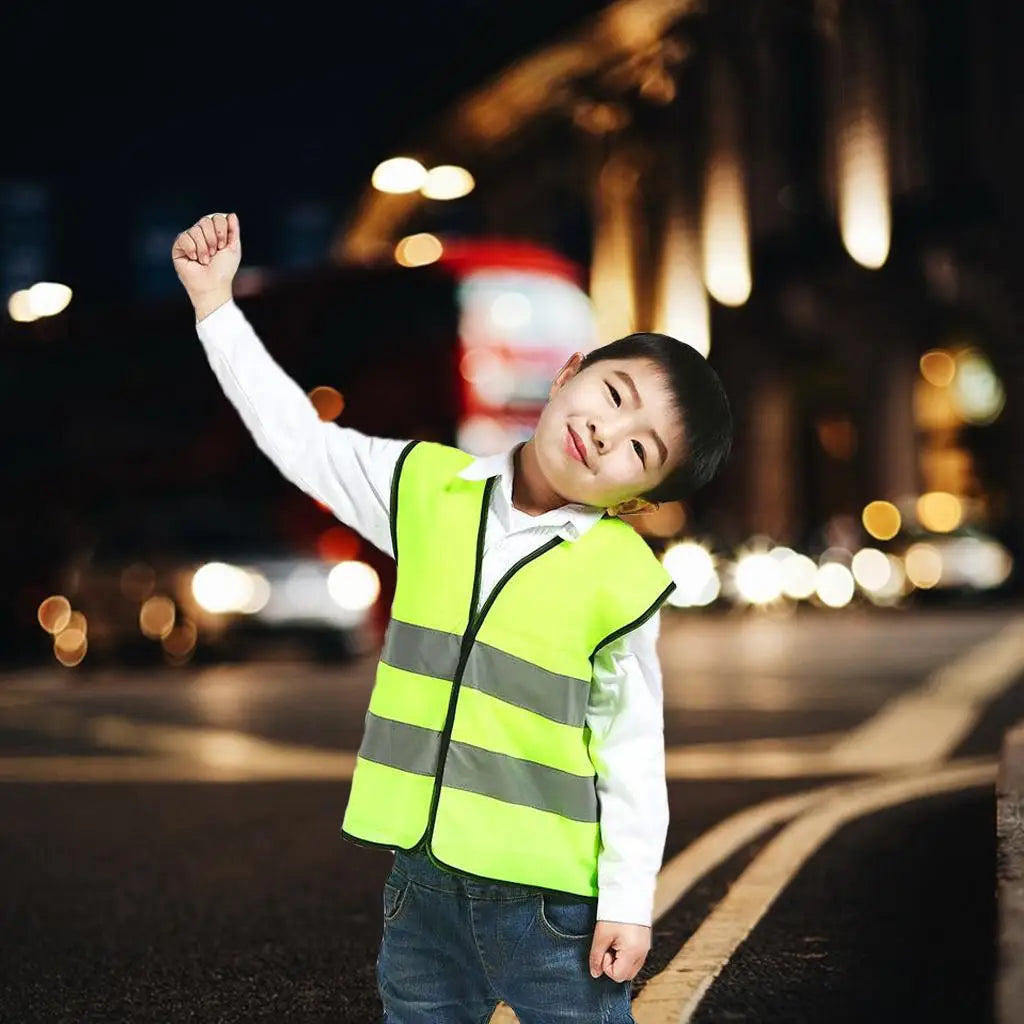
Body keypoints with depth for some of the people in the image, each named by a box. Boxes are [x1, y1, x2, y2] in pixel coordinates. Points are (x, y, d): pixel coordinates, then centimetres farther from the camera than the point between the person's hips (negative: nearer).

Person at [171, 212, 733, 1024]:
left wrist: (629, 899, -6)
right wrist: (217, 306, 6)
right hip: (425, 877, 4)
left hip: (552, 895, -4)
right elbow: (303, 439, 10)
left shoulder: (624, 582, -10)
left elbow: (631, 750, -6)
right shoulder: (427, 489, 1)